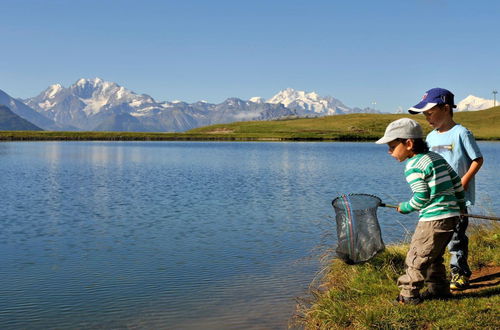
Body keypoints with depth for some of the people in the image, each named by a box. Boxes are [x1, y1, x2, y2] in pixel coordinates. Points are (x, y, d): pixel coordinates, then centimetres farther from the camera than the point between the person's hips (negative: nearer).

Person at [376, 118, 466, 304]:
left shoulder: (413, 166, -13)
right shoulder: (437, 157, 12)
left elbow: (421, 197, -18)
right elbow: (456, 181, 17)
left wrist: (405, 208, 0)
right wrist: (460, 203, 31)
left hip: (434, 219, -9)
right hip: (452, 215, 9)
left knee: (417, 257, 1)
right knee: (433, 256, 22)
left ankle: (409, 294, 8)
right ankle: (439, 289, 30)